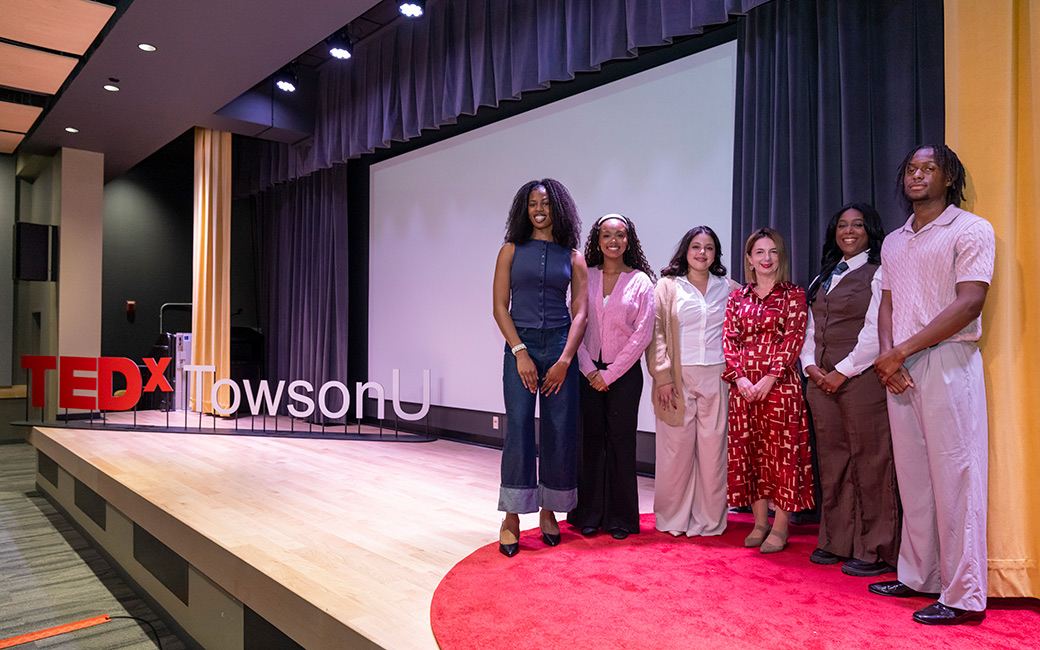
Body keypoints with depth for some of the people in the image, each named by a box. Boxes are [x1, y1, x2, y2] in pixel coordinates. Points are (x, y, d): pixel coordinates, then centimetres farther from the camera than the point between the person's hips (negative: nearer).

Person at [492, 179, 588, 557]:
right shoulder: (512, 251, 7)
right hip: (520, 345, -1)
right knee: (518, 429, -6)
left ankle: (549, 510, 18)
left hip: (560, 346, 1)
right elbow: (500, 306, 1)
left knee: (560, 430, 2)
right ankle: (511, 518, 3)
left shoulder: (572, 257, 8)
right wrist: (521, 352, -10)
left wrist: (564, 360, -8)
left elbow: (580, 312, 3)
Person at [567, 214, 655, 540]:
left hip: (624, 373, -1)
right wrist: (589, 369, -7)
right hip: (589, 371, 2)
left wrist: (610, 374, -9)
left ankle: (620, 518, 16)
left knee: (621, 442, 3)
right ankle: (589, 515, 17)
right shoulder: (585, 277, 5)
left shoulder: (640, 281, -1)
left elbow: (642, 334, -6)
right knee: (591, 439, 4)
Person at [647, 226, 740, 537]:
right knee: (676, 449, 1)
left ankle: (709, 520, 16)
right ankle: (672, 518, 16)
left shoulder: (730, 289, 12)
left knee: (713, 447, 3)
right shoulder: (667, 286, 5)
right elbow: (656, 333, -1)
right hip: (678, 379, -2)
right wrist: (662, 377, -9)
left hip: (717, 379, 2)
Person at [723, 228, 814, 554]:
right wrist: (740, 377, -8)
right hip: (743, 385, 4)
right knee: (749, 451, 6)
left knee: (780, 451, -2)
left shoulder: (793, 294, 3)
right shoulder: (737, 298, 13)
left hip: (779, 384, -3)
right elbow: (728, 339, 6)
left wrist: (770, 377, -15)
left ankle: (780, 527, 7)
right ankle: (760, 522, 18)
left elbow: (793, 337, -6)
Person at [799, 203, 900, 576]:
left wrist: (842, 371, -13)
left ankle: (875, 551, 7)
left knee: (869, 464, -3)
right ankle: (836, 542, 20)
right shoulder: (824, 277, 20)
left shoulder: (878, 273, -2)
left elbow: (876, 331, -12)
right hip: (821, 380, 7)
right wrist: (810, 365, 3)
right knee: (832, 462, 10)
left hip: (860, 379, -7)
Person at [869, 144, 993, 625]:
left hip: (948, 363, -6)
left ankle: (964, 595, 4)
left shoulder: (971, 230, -1)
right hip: (899, 369, 6)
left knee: (954, 476, -4)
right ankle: (918, 576, 21)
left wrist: (901, 351, -14)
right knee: (912, 476, 10)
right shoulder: (894, 242, 19)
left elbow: (969, 302, -12)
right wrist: (887, 358, -3)